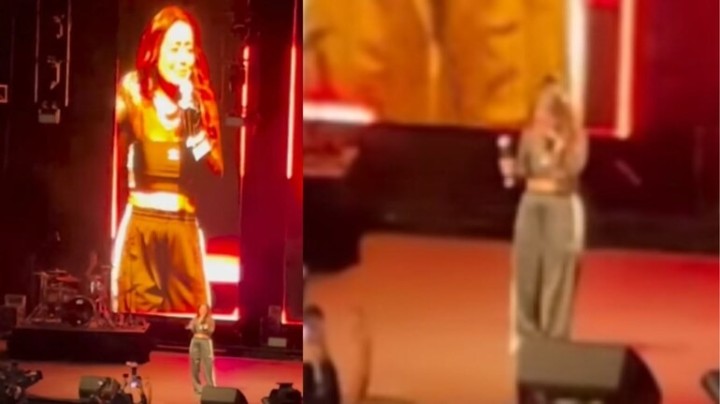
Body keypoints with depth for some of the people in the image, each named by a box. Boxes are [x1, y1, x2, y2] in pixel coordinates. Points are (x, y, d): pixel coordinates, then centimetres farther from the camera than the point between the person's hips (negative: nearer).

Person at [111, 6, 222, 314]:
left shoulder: (199, 99, 6)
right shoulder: (134, 95, -3)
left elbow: (217, 166, -4)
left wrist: (191, 114, -13)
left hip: (184, 224, 3)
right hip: (140, 222, -3)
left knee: (193, 314, 4)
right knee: (139, 315, 0)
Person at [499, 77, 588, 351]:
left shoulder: (576, 137, -7)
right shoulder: (530, 135, 3)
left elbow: (574, 169, -19)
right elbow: (523, 169, 7)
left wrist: (559, 146, -27)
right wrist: (511, 169, -14)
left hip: (561, 206, -4)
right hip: (531, 203, 4)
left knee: (557, 271, -3)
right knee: (526, 269, 5)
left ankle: (555, 336, 3)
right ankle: (527, 333, 16)